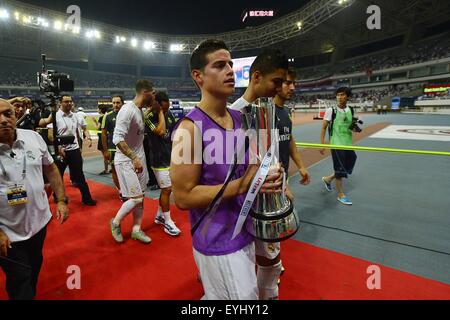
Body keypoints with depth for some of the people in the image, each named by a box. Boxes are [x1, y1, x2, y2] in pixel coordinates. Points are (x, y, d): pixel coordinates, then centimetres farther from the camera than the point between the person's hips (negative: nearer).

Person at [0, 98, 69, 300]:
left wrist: (61, 200, -1)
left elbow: (50, 169, 4)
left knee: (35, 266, 27)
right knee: (19, 282, 10)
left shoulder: (33, 137, -7)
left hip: (39, 221, 4)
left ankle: (32, 294, 52)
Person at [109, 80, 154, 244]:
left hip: (139, 159, 9)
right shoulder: (127, 110, -20)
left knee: (140, 196, 12)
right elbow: (117, 139, -26)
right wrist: (134, 158, -30)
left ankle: (136, 230, 25)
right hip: (126, 161, -9)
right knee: (136, 198, -6)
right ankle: (115, 222, 21)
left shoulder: (140, 111, 8)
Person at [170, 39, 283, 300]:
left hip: (245, 233, 8)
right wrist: (242, 185, -26)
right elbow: (183, 197, -21)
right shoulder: (190, 127, -20)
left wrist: (268, 179, -5)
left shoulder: (239, 118, 3)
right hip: (218, 243, -7)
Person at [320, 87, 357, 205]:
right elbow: (323, 128, -6)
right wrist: (322, 144, -9)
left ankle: (328, 179, 36)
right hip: (337, 144, -6)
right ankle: (341, 194, 19)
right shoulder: (331, 110, -8)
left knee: (347, 169, 12)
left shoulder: (350, 110, 6)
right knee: (340, 169, 2)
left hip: (348, 144, 6)